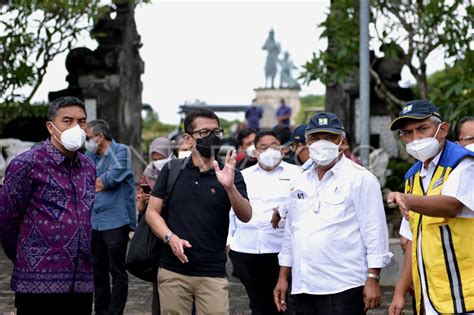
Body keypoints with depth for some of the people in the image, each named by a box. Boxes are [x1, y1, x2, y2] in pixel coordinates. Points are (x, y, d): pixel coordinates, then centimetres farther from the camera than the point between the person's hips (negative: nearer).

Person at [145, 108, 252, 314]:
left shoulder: (230, 175, 2)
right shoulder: (172, 170, 6)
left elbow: (245, 217, -11)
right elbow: (152, 212, 6)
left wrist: (230, 187, -28)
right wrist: (171, 238, -11)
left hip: (213, 274, -1)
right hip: (173, 271, 1)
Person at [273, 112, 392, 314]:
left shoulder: (360, 179, -3)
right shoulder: (301, 182, 16)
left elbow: (374, 232, -8)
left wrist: (373, 279, -13)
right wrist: (283, 277, 17)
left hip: (342, 289, -6)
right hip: (302, 288, 6)